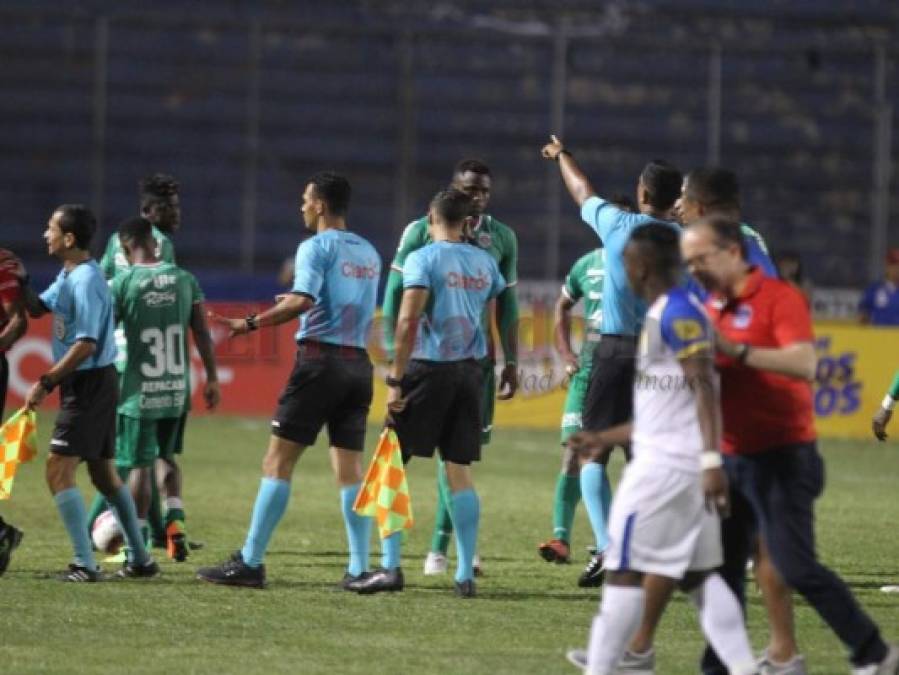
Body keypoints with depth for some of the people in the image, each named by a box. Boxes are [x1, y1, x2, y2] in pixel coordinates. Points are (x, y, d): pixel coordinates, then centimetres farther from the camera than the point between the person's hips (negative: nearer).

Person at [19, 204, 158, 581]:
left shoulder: (85, 281, -19)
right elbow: (37, 308, 21)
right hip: (91, 384, 10)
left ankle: (85, 564, -14)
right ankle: (140, 559, 23)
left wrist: (46, 383, -21)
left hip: (90, 383, -10)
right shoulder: (69, 275, 11)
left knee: (58, 471, -12)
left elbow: (86, 345, -23)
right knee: (103, 473, 17)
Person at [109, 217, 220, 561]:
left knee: (139, 465, 2)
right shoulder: (184, 279, 3)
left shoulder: (123, 283, -8)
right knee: (167, 458, 22)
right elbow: (202, 333, 3)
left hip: (139, 390, -4)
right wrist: (212, 379, 10)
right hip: (177, 389, 4)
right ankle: (175, 520, 4)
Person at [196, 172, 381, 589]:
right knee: (350, 468, 6)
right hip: (358, 362, 7)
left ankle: (250, 563, -5)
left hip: (319, 359, -7)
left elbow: (302, 301, -22)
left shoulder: (316, 247, -8)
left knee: (278, 461, -3)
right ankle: (359, 568, 0)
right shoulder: (369, 253, 14)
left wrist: (250, 324, -20)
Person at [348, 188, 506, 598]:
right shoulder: (485, 263, 9)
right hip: (470, 371, 5)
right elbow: (502, 314, 15)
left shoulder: (422, 259, -7)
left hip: (429, 368, -5)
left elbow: (408, 321, -15)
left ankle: (390, 567, -4)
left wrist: (396, 379, -14)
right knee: (459, 472, 8)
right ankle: (465, 575, 6)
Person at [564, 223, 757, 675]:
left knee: (625, 569, -4)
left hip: (665, 467, -10)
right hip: (685, 466, 10)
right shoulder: (663, 315, 19)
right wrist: (604, 439, 31)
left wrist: (711, 460, -30)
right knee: (698, 574, 8)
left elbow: (705, 389, -22)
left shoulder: (678, 315, -12)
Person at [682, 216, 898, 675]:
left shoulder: (779, 298, -11)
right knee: (723, 568, 7)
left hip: (781, 458, -8)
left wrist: (736, 349, -30)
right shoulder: (708, 309, 13)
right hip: (729, 459, 8)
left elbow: (804, 365, -26)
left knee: (796, 567, -11)